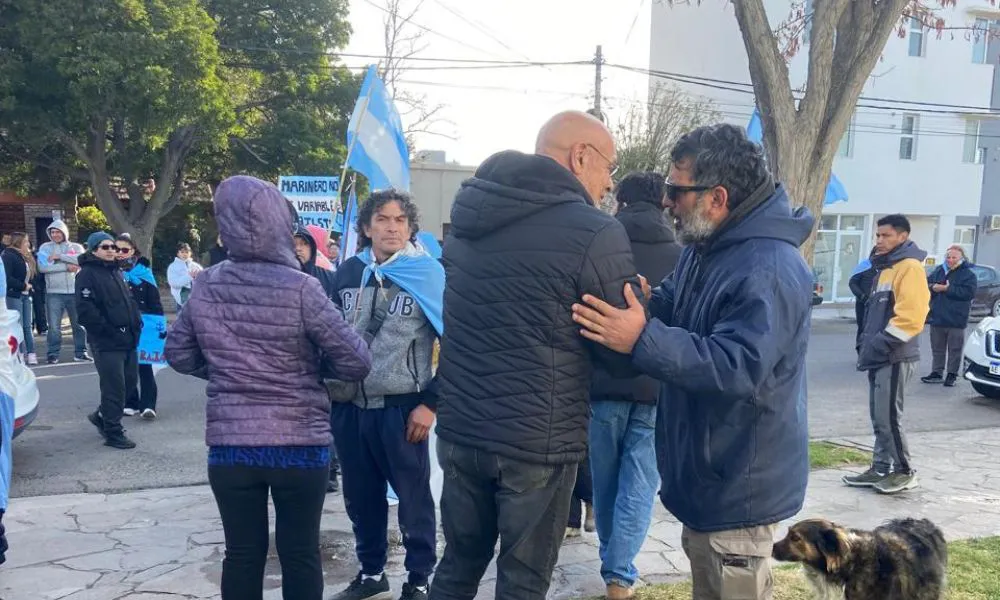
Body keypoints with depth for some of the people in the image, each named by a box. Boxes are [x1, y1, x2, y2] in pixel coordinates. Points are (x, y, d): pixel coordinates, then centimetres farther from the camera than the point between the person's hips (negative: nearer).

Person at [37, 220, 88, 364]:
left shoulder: (76, 247, 8)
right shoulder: (45, 247, 6)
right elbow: (43, 266, -10)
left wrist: (59, 256, -14)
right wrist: (66, 266, -13)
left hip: (75, 292, 1)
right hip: (54, 293, -1)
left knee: (79, 324, 7)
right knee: (54, 326, 0)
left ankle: (80, 353, 16)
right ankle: (52, 354, 8)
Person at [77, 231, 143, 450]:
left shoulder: (117, 272, 19)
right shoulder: (87, 274, -8)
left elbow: (129, 301, 25)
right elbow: (85, 308, -18)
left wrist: (136, 322, 10)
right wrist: (106, 329, -18)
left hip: (127, 340, 9)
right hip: (106, 342, -8)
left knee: (130, 381, 13)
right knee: (114, 387, -6)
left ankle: (103, 416, 33)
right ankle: (113, 432, 4)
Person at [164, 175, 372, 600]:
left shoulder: (205, 286, -2)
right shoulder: (300, 288, -15)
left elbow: (178, 354, 10)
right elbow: (356, 363, -12)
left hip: (228, 444, 4)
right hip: (299, 444, -3)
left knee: (242, 553, 13)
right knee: (300, 554, 10)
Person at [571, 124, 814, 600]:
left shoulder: (769, 270, -28)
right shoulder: (705, 246, 6)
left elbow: (738, 367, -36)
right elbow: (669, 308, 16)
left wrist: (642, 340, -40)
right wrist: (633, 306, -4)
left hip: (739, 484, -10)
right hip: (707, 471, 10)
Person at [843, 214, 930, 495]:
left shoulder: (909, 267, -13)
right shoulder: (886, 268, 19)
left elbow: (910, 315, -23)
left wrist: (882, 343, -22)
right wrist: (868, 343, 14)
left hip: (895, 357, -10)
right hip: (879, 356, 10)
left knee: (888, 416, -6)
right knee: (879, 417, 12)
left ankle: (905, 471, 6)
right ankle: (881, 469, 19)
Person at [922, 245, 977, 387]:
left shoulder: (968, 274, -4)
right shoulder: (938, 271, 11)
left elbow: (969, 292, -17)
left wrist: (948, 289, -19)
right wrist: (933, 287, -15)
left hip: (956, 321, -4)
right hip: (937, 317, 5)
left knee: (954, 349, 4)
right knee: (937, 348, 12)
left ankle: (952, 374, 13)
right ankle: (937, 373, 21)